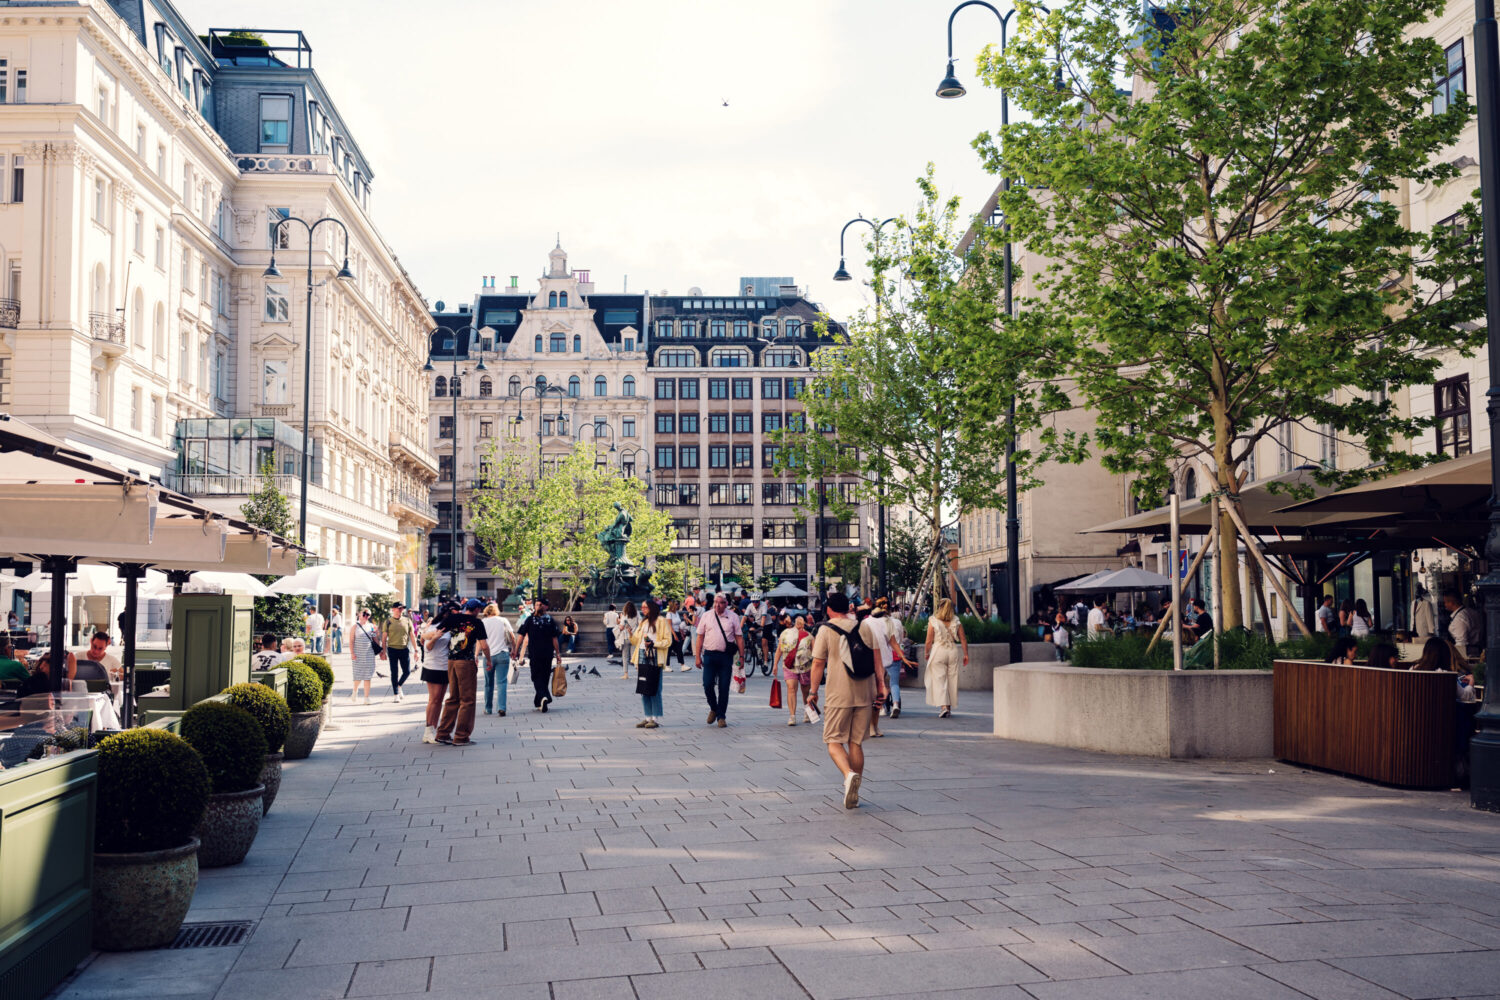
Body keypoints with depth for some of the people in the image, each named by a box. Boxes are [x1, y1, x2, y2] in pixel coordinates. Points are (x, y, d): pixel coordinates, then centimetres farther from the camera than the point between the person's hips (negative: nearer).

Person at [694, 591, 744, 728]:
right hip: (709, 654, 1)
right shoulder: (706, 616, 5)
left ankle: (721, 716, 12)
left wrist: (741, 656, 1)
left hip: (726, 655, -1)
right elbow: (700, 636, 6)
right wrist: (697, 656, 1)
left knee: (724, 687, 2)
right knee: (708, 685, -3)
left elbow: (739, 637, 5)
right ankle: (713, 709, 23)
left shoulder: (733, 617, 4)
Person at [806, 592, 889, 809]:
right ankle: (853, 794, 12)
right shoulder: (865, 627, 7)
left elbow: (818, 663, -3)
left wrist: (813, 691, 5)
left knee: (834, 741, 4)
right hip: (864, 693, 4)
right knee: (856, 743, 11)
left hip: (838, 694, -4)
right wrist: (881, 684, 12)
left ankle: (849, 774, -24)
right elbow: (876, 658, 7)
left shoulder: (826, 630, -3)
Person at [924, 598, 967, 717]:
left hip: (938, 651, -3)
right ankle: (949, 707, 19)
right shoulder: (956, 621, 4)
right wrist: (966, 654, 12)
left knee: (939, 679, -1)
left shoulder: (933, 621, -4)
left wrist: (927, 653, 10)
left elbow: (929, 641, -4)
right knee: (952, 679, 12)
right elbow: (963, 640, 4)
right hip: (953, 651, 3)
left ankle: (944, 706, -15)